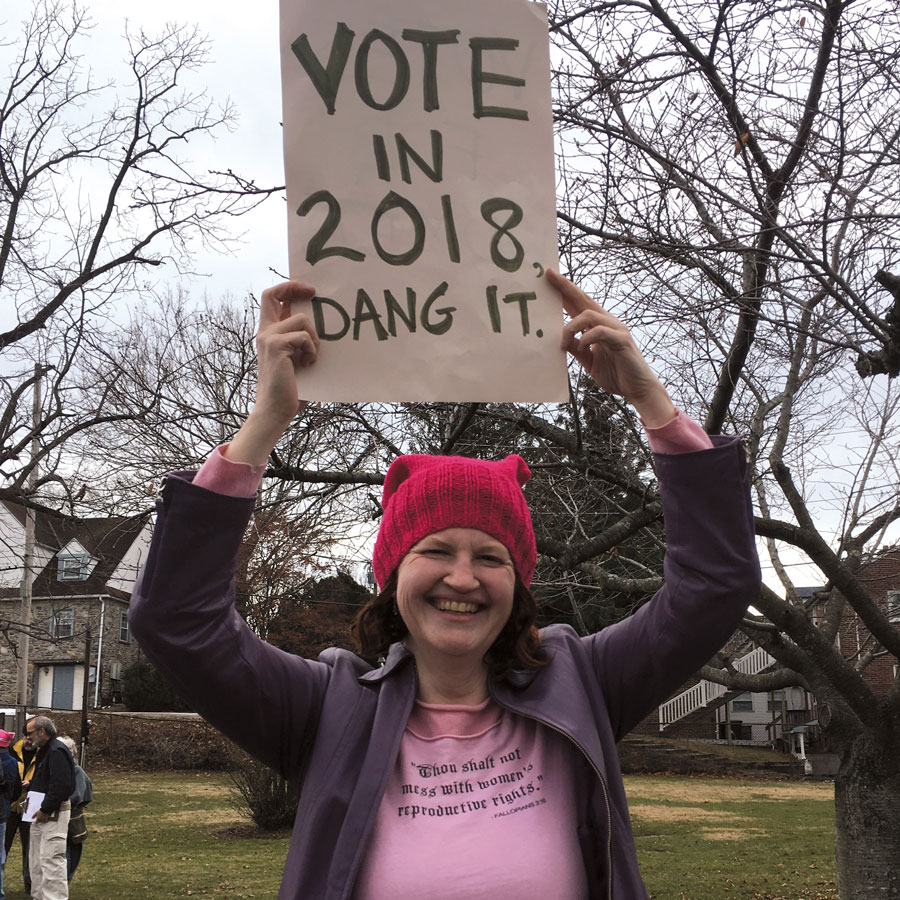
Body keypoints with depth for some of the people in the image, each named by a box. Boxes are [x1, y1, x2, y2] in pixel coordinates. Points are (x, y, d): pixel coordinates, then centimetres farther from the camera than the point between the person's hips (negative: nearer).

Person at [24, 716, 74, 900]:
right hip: (42, 811, 11)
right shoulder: (43, 751, 16)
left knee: (52, 859, -10)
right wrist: (31, 786, 8)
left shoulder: (57, 751, -17)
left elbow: (61, 785, -24)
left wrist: (45, 810, -21)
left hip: (54, 813, -11)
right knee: (36, 859, 17)